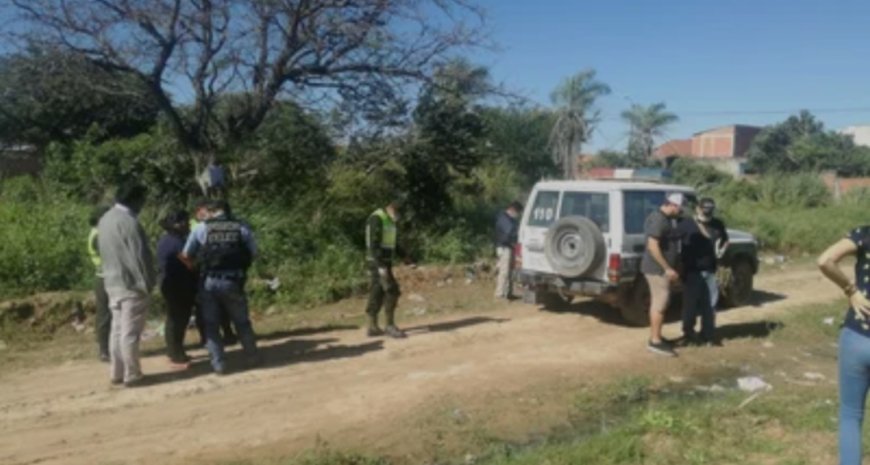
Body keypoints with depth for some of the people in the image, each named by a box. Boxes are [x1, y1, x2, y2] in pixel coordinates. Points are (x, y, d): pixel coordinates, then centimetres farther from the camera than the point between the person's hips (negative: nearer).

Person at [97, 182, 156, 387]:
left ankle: (117, 373, 20)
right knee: (130, 332, -2)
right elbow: (140, 256, -20)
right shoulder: (129, 221, -20)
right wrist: (148, 283, -12)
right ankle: (132, 375, 6)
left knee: (117, 329, 14)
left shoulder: (105, 219, 9)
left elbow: (105, 252, 16)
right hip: (132, 284, -9)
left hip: (112, 282, 9)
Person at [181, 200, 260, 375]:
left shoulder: (201, 227, 2)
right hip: (233, 282, 0)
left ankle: (218, 364, 11)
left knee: (211, 325, 11)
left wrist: (195, 266, 24)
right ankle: (253, 358, 24)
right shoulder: (241, 228, 4)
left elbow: (186, 256, 4)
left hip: (209, 282, 0)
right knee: (242, 322, 15)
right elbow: (253, 254, 3)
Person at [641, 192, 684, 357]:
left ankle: (656, 337, 24)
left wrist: (669, 268, 22)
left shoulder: (665, 219, 13)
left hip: (662, 269, 10)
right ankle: (655, 341, -1)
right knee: (660, 303, -6)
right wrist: (667, 268, -24)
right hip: (658, 269, -10)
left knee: (658, 303, 15)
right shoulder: (658, 219, -19)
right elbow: (653, 246, -26)